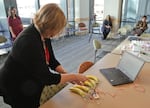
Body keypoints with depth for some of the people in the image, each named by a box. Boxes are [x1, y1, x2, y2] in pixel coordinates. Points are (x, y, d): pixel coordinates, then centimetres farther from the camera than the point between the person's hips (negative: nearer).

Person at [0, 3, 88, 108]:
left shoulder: (44, 34, -9)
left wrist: (66, 74, -11)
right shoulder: (29, 41, -34)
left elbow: (51, 60, 0)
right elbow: (47, 77, -30)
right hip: (16, 88, -7)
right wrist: (73, 76, -22)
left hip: (30, 83, 7)